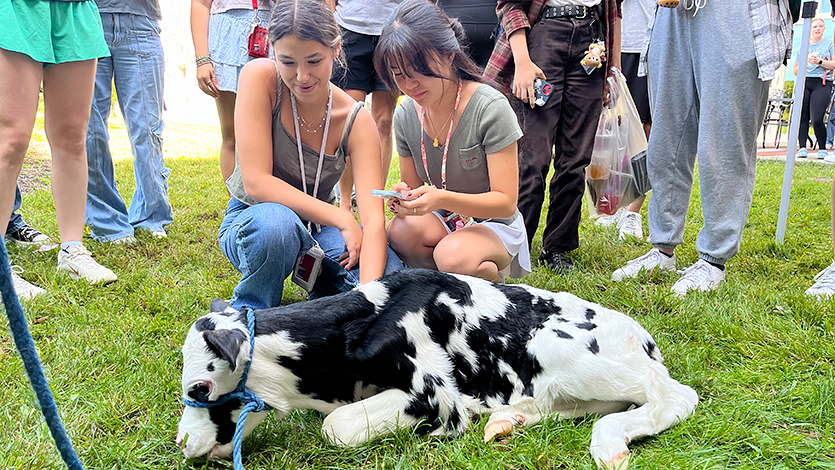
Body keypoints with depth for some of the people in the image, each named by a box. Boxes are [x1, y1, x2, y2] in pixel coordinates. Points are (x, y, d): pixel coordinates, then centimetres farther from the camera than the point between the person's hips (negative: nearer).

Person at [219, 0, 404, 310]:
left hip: (318, 227, 2)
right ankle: (248, 315, -8)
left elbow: (373, 221, -24)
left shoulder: (356, 121, -15)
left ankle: (322, 296, 8)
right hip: (251, 222, -1)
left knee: (390, 277, -26)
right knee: (277, 222, -39)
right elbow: (256, 183, -25)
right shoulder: (260, 78, -19)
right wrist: (341, 218, -27)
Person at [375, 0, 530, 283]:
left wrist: (441, 198, -37)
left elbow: (506, 202, -20)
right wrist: (403, 196, -19)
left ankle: (493, 275, 0)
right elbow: (412, 185, 8)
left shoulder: (490, 108, -20)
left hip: (494, 224, -4)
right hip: (442, 221, 4)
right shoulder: (406, 115, -3)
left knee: (452, 255, -36)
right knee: (401, 231, -30)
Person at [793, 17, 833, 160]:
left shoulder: (829, 44, 11)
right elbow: (795, 71, 19)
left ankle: (822, 149, -2)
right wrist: (802, 64, -2)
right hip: (804, 82, 3)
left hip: (822, 83, -3)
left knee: (816, 119, -16)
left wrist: (820, 61, -12)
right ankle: (802, 148, -8)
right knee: (802, 116, -9)